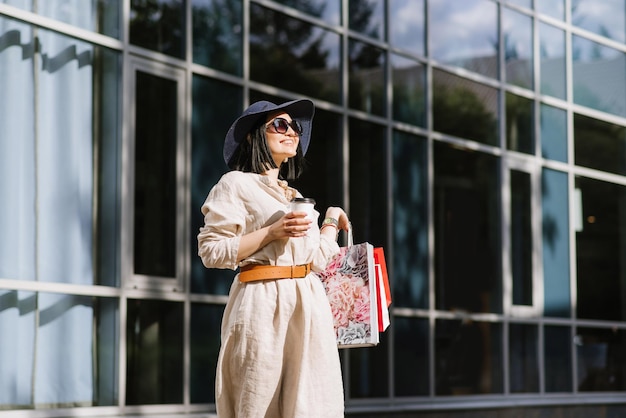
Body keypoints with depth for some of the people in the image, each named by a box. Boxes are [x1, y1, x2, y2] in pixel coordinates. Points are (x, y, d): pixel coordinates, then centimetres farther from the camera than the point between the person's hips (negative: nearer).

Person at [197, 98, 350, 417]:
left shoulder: (295, 195, 22)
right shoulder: (237, 183, 0)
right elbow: (211, 251, -9)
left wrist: (333, 220, 17)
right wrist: (271, 233, -15)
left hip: (308, 306, 7)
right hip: (263, 305, -7)